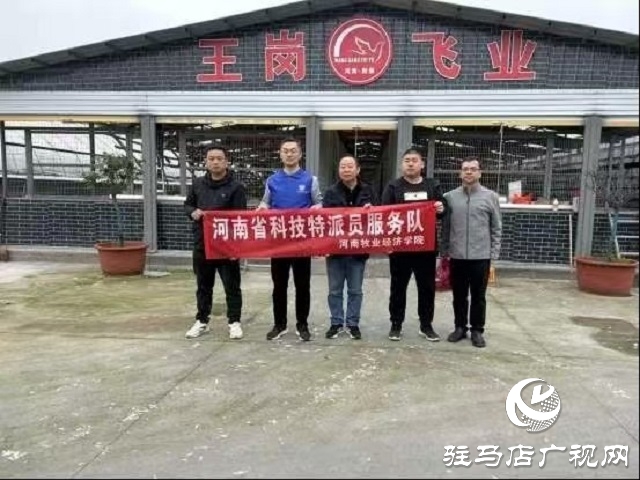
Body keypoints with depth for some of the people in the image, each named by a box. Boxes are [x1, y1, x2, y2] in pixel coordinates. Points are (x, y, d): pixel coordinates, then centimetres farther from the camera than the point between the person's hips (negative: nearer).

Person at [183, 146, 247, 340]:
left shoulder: (236, 187, -8)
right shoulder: (198, 184, 6)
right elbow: (187, 204, 19)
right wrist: (193, 212, -6)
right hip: (202, 244, 4)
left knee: (232, 286, 6)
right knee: (203, 286, 15)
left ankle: (234, 322, 19)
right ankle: (202, 321, 29)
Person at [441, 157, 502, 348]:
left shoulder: (491, 197, 1)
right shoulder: (450, 197, 4)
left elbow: (496, 229, 3)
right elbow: (445, 227, 8)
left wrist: (494, 255, -3)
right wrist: (444, 252, 6)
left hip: (481, 256, -1)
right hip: (457, 256, 1)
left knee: (478, 297, 7)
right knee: (459, 296, 11)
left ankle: (477, 330, 20)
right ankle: (460, 327, 25)